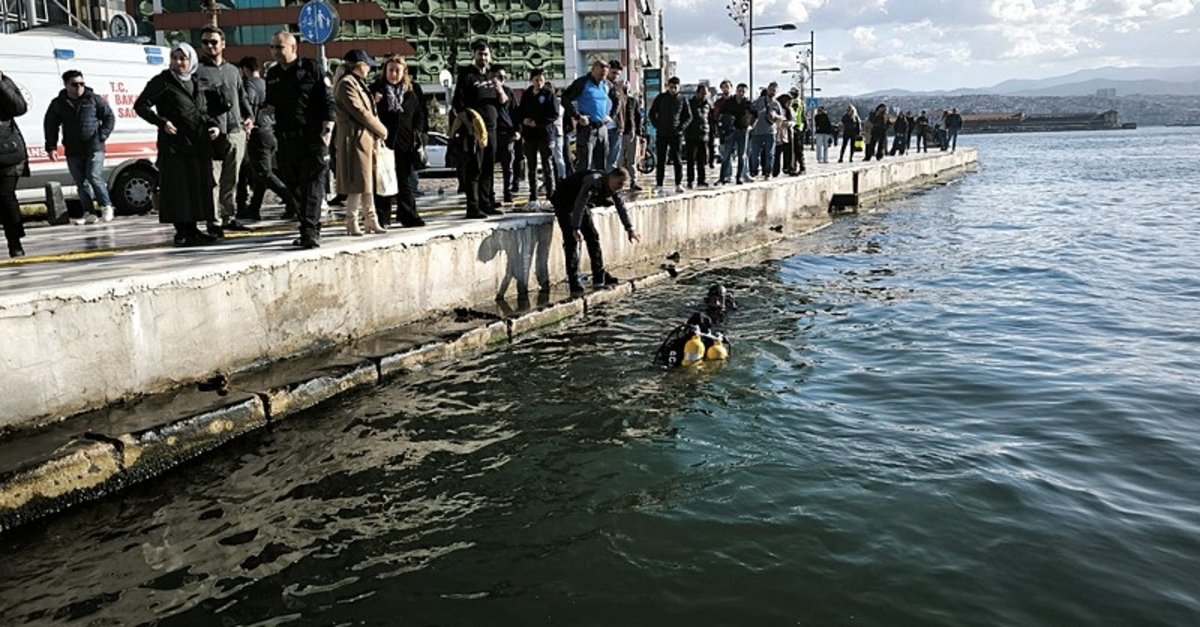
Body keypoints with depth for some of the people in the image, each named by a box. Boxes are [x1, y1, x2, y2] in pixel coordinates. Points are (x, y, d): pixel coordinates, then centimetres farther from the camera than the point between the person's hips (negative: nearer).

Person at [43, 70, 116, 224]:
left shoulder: (94, 99, 1)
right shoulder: (58, 103, 7)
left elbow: (109, 117, 6)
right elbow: (50, 126, 13)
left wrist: (102, 136, -5)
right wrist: (51, 147, 5)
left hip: (94, 148, -3)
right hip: (73, 151, 3)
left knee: (94, 177, -15)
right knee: (81, 182, 5)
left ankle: (106, 207, 1)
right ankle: (88, 213, 10)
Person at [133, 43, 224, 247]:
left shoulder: (196, 84, 17)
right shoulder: (163, 82, 0)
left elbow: (205, 111, 25)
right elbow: (140, 105, -2)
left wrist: (216, 126, 5)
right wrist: (162, 122, -14)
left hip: (199, 145, 6)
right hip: (174, 144, -6)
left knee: (199, 187, 7)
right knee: (178, 188, -4)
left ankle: (191, 230, 15)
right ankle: (182, 231, 1)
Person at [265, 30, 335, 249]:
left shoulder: (311, 69, -1)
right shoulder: (272, 74, 16)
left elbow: (328, 102, -5)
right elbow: (271, 103, 28)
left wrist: (326, 131, -13)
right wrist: (268, 109, 4)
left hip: (313, 139, -6)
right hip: (286, 141, 6)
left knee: (312, 186, -10)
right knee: (294, 187, 8)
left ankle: (311, 231, -14)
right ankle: (307, 230, 16)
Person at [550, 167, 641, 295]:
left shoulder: (611, 188, -6)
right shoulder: (594, 181, -33)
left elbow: (621, 206, 5)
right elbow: (579, 205, -38)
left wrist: (630, 229, 6)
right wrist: (576, 229, -43)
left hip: (582, 205, 9)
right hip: (564, 203, -9)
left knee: (593, 237, 5)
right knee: (572, 240, -16)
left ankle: (599, 277, 10)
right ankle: (574, 283, -18)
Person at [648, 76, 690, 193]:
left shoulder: (682, 100, 5)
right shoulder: (660, 98, 6)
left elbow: (689, 116, 10)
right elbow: (652, 113, 10)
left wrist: (681, 127, -4)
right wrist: (657, 125, -3)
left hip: (676, 134, 0)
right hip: (662, 134, 0)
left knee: (677, 160, -1)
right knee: (661, 161, 0)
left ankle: (678, 184, 5)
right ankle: (659, 185, 2)